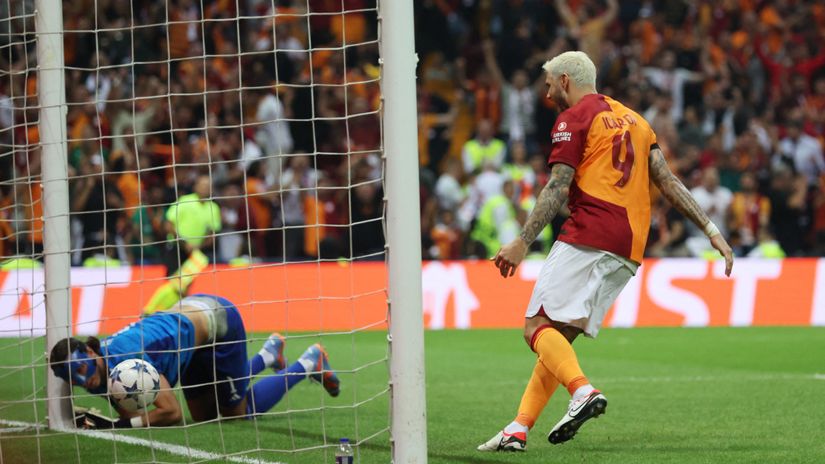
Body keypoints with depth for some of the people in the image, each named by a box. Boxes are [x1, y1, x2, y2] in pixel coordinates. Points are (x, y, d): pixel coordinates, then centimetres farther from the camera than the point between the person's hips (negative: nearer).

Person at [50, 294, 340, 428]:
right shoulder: (99, 377, -16)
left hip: (216, 319, -8)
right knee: (204, 417, 20)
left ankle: (309, 363, 24)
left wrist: (118, 425, -39)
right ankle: (268, 354, 37)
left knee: (238, 413, 7)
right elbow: (130, 413, -10)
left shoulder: (126, 358, -38)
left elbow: (172, 412, -38)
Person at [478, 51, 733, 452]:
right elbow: (669, 182, 17)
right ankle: (518, 430, 3)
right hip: (629, 250, 8)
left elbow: (557, 188, -9)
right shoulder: (633, 120, 24)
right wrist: (711, 230, 15)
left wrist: (522, 243, -11)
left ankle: (582, 390, -36)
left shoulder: (574, 118, 2)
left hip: (588, 235, -8)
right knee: (560, 336, 9)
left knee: (538, 326, -10)